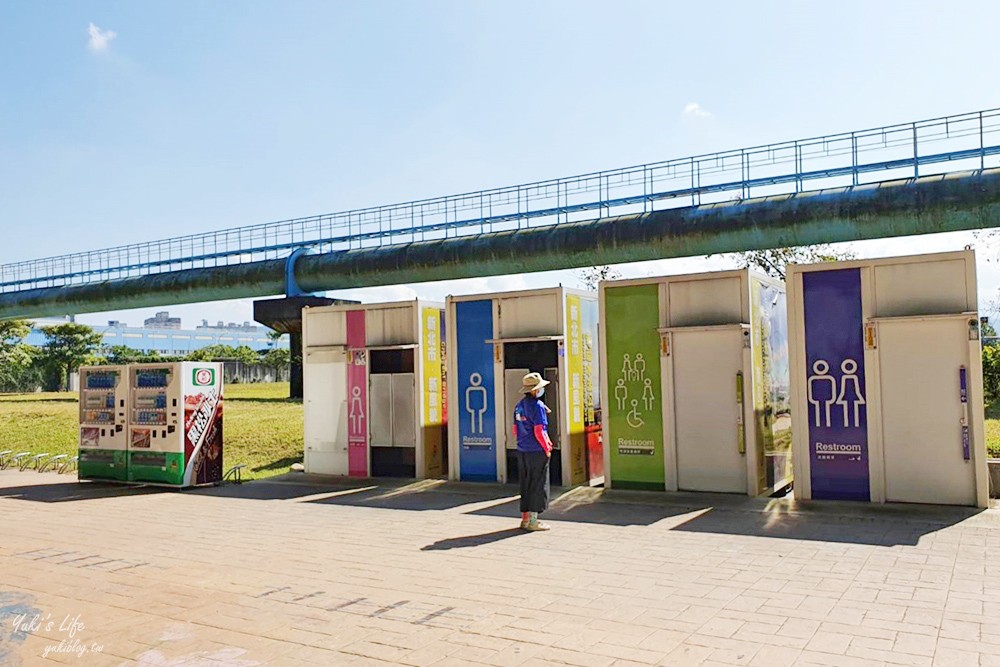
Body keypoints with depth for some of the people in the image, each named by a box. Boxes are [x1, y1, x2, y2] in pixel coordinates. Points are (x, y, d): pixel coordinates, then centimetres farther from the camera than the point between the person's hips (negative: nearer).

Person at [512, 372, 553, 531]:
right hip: (537, 452, -8)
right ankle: (533, 521, 5)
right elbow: (539, 431, -17)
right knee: (538, 485, 1)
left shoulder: (519, 405, 11)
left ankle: (525, 518, 22)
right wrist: (547, 448, -7)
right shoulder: (537, 406, -15)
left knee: (526, 484, 15)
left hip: (522, 452, 8)